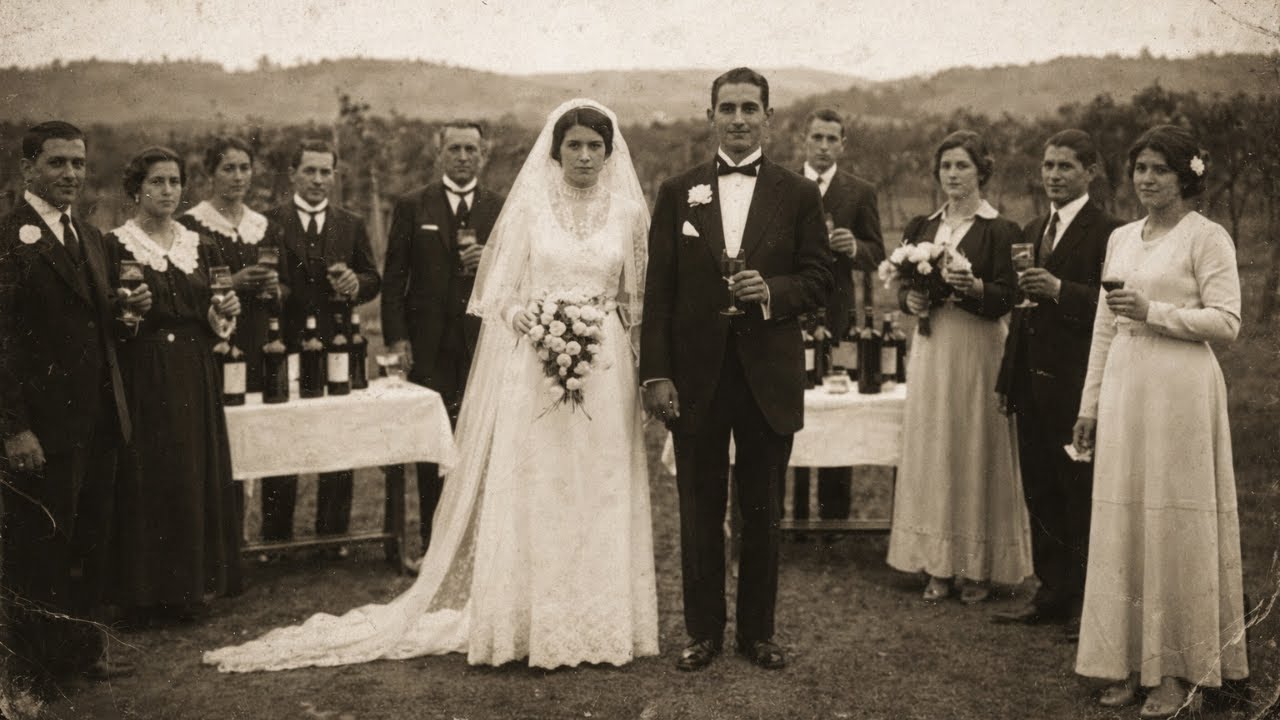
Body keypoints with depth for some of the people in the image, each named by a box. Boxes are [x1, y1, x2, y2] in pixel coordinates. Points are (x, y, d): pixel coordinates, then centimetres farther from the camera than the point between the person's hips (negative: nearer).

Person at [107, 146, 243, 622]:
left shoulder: (201, 247, 13)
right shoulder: (115, 245, -1)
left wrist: (224, 313, -3)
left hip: (195, 381, 4)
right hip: (141, 379, -4)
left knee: (198, 477, 6)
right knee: (145, 479, -2)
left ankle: (193, 586, 17)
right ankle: (144, 590, 9)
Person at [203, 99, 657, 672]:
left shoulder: (629, 211, 8)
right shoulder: (527, 205, 3)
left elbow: (638, 297, 12)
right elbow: (499, 291, 3)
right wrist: (526, 320, -15)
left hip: (605, 374, 2)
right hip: (533, 364, -1)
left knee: (600, 493, 4)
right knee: (530, 491, 0)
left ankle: (600, 621, 16)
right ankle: (527, 619, 11)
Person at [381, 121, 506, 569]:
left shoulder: (503, 209, 9)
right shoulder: (412, 207, 6)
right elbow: (393, 277, 4)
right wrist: (396, 338, -4)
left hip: (484, 343, 1)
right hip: (429, 344, 0)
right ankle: (431, 543, 14)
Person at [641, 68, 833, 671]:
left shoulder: (798, 195, 4)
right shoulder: (678, 193, 5)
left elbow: (819, 279, 3)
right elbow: (658, 290, 1)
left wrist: (773, 291, -18)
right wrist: (655, 373, -5)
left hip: (769, 376, 0)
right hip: (695, 377, 0)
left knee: (763, 513, 9)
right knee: (700, 512, 9)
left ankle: (758, 632, 24)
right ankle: (704, 631, 23)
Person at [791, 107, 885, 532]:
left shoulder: (861, 192, 5)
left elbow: (877, 255, 2)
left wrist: (854, 247, -18)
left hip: (838, 317, -1)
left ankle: (834, 514, 14)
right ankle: (795, 513, 16)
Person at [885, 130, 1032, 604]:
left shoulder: (1000, 230, -3)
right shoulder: (921, 227, 12)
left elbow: (1007, 298, -9)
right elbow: (903, 287, 16)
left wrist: (974, 287, -27)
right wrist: (911, 299, -6)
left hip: (978, 352, -5)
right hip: (931, 348, 5)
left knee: (976, 450, -1)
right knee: (931, 451, 5)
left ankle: (978, 568, 9)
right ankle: (938, 566, 12)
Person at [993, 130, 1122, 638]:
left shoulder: (1106, 232, -9)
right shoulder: (1032, 232, 16)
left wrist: (1060, 289, -27)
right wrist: (1007, 378, 16)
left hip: (1075, 385, -7)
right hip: (1032, 382, 8)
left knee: (1082, 496, 2)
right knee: (1040, 495, 13)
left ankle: (1085, 604, 14)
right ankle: (1051, 594, 23)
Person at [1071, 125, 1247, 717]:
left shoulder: (1207, 237, -3)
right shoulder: (1121, 239, 15)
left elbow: (1227, 322, -9)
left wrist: (1153, 312, -17)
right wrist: (1091, 403, 14)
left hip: (1180, 394, -6)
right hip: (1124, 391, 6)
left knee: (1176, 527, 0)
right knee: (1122, 525, 6)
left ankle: (1181, 671, 11)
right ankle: (1134, 660, 17)